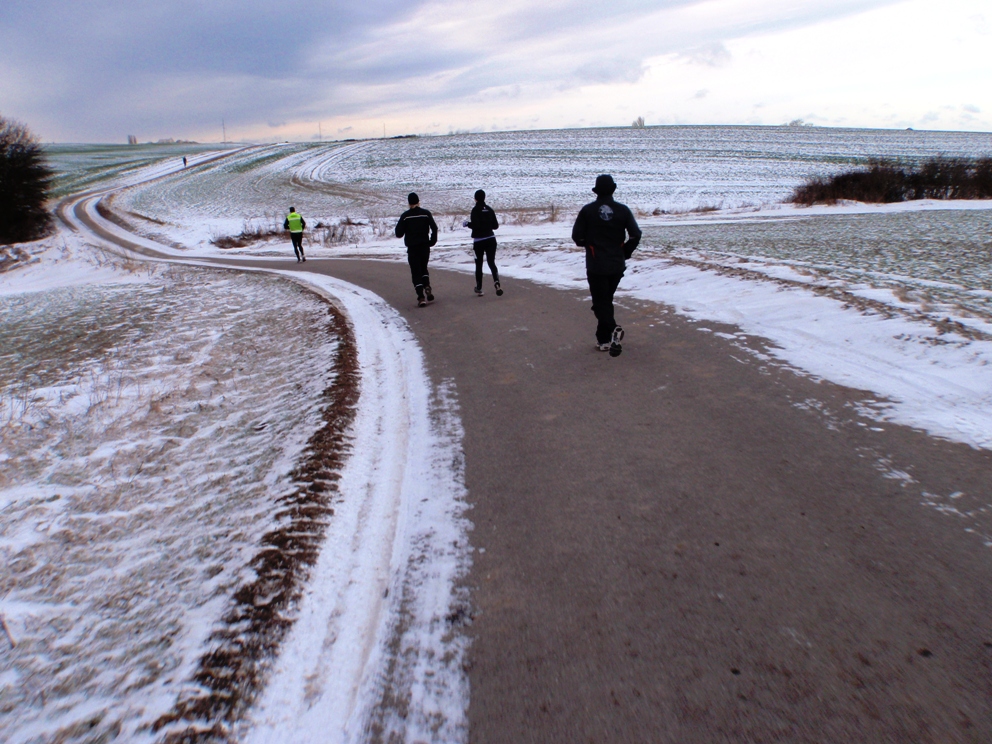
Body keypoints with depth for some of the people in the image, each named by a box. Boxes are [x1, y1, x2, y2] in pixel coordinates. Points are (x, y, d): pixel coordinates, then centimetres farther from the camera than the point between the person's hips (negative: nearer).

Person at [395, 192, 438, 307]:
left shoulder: (405, 216, -4)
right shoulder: (426, 213, 0)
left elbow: (399, 233, -5)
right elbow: (434, 228, -6)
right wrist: (432, 241, 4)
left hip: (412, 248, -2)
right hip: (425, 246, 2)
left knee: (416, 271, 1)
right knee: (424, 268, 21)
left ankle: (421, 296, -10)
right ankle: (427, 288, -1)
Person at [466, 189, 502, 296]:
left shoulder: (475, 210, -11)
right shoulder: (489, 209, 5)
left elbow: (475, 225, -20)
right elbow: (495, 226, 7)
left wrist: (468, 224, -2)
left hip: (479, 241, -4)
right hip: (491, 239, 4)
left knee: (479, 265, 10)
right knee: (491, 262, 3)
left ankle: (479, 288, 16)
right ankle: (497, 283, -20)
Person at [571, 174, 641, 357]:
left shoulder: (587, 210, -7)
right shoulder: (622, 210, -2)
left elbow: (577, 236, -5)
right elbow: (635, 234, -6)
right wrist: (625, 252, 9)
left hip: (596, 265, -3)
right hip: (617, 264, 3)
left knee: (600, 302, 3)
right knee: (607, 299, 17)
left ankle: (613, 330, -18)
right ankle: (603, 339, 17)